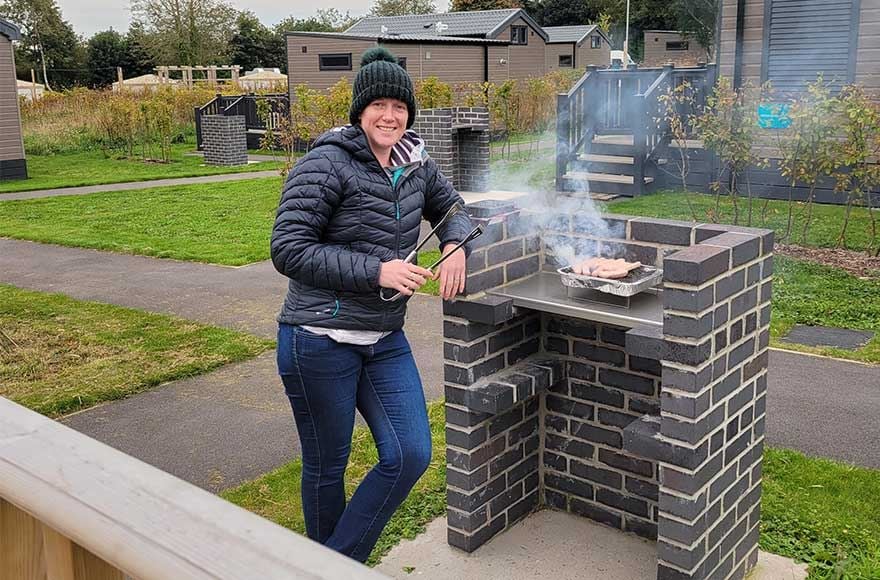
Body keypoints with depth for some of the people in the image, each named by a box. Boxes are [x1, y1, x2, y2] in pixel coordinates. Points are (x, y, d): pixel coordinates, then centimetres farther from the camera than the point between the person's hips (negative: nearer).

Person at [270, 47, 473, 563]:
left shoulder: (415, 163, 5)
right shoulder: (326, 165, -14)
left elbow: (451, 208, 22)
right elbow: (288, 251, -18)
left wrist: (456, 246, -1)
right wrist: (376, 271, -21)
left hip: (386, 341, 6)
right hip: (320, 342, -6)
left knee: (411, 456, 3)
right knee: (327, 468, 9)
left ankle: (341, 560, 22)